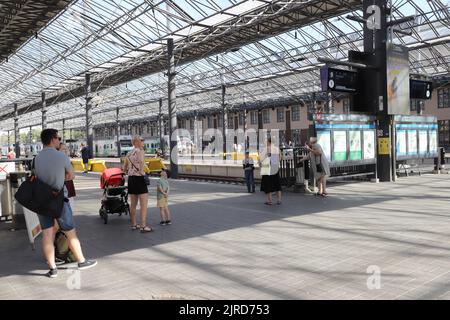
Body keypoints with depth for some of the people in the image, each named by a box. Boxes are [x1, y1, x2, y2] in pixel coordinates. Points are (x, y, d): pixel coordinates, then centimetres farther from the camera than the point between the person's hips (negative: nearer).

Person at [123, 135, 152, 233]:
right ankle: (143, 226, -8)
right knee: (144, 204, -5)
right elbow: (141, 160, -32)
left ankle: (133, 224, 23)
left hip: (130, 179, 8)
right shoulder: (140, 151, -8)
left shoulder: (129, 154, 15)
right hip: (139, 178, -8)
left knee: (133, 204, 15)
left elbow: (124, 169, 20)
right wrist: (142, 171, -20)